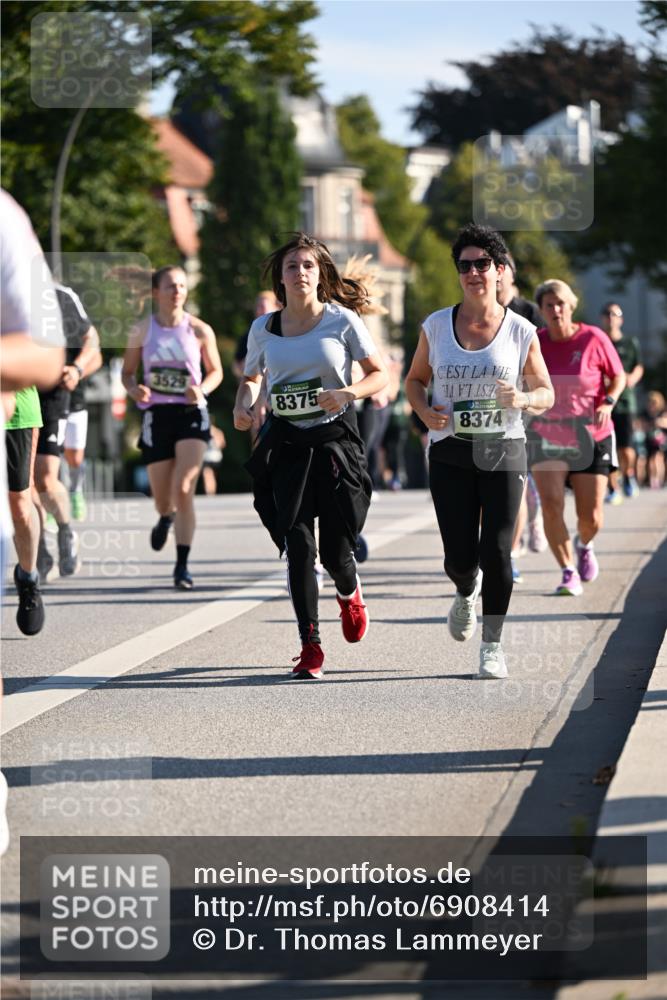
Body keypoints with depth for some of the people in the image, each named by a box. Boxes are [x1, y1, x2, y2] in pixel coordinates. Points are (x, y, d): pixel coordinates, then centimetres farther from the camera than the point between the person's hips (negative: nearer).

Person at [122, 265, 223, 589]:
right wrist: (135, 390, -11)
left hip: (191, 413, -2)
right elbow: (127, 371, 11)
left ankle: (182, 565, -11)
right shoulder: (142, 330, 1)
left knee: (184, 489, -16)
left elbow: (216, 371, 10)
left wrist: (202, 389, -11)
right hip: (156, 414, 2)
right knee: (162, 498, 6)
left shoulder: (199, 330, -2)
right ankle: (166, 518, 46)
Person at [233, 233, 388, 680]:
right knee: (298, 545, -10)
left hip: (335, 440, -2)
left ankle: (350, 593, 36)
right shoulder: (263, 328, 6)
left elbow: (380, 374, 2)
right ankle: (310, 646, -3)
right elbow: (251, 378, 22)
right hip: (285, 443, 2)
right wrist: (244, 406, 1)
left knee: (335, 548, -2)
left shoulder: (343, 320, -2)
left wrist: (348, 393, -17)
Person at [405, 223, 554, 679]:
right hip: (450, 453, 1)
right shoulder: (436, 326, 4)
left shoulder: (521, 331, 0)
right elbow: (415, 379, 15)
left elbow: (546, 392, 6)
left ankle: (493, 644, 9)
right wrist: (424, 410, -6)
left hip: (504, 452, -1)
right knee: (460, 556, -2)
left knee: (496, 552, -6)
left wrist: (522, 399, -17)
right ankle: (466, 592, 35)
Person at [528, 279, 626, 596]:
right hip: (546, 437, 1)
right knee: (551, 504, -20)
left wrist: (608, 403, -16)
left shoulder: (593, 339, -9)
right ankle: (569, 574, -9)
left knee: (591, 517, 0)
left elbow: (618, 377, 1)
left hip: (590, 438, -1)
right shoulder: (535, 343, -3)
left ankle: (584, 545, 37)